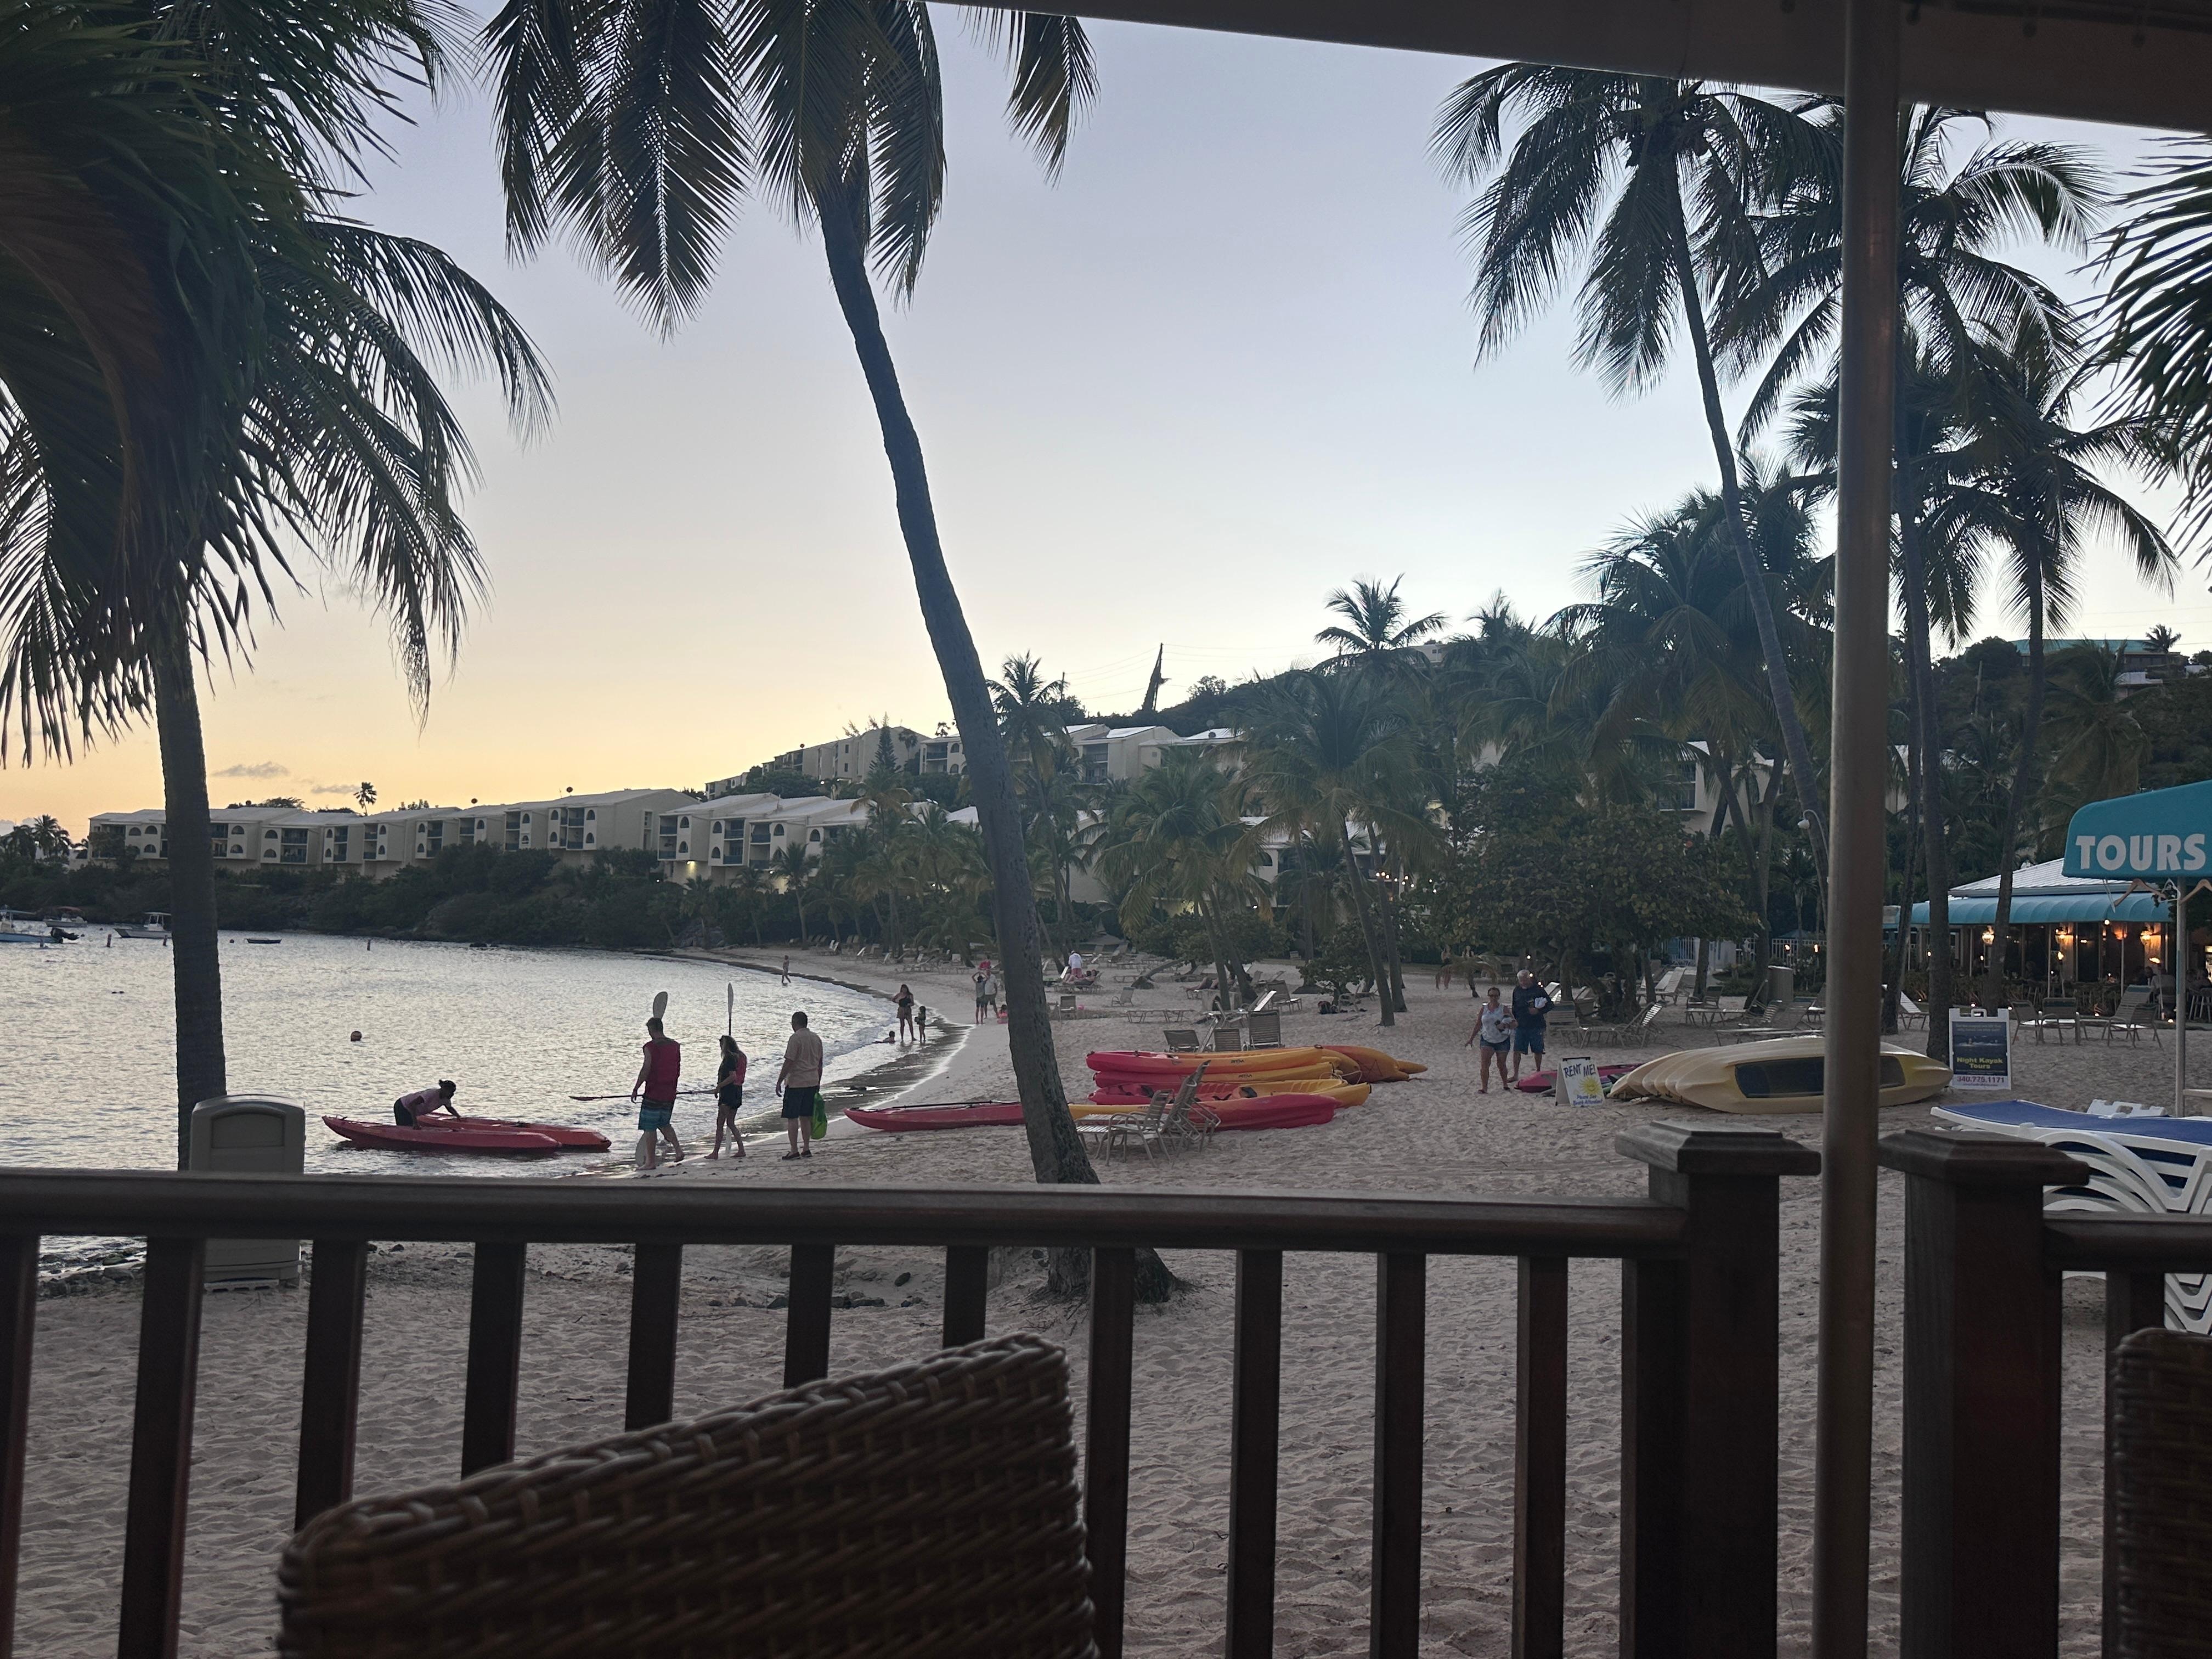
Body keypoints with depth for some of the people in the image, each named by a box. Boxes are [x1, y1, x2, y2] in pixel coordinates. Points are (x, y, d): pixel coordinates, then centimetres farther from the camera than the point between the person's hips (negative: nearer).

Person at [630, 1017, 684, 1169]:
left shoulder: (650, 1047, -13)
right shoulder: (675, 1046, 7)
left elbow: (646, 1070, -16)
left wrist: (635, 1089, -7)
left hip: (654, 1093, -6)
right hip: (670, 1094, 6)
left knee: (649, 1128, 3)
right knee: (664, 1124, 23)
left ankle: (651, 1162, 5)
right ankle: (678, 1149, 8)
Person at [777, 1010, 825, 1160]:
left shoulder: (796, 1038, -12)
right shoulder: (817, 1039, 10)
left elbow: (789, 1062, -16)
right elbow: (820, 1064, 15)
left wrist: (779, 1081, -9)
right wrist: (818, 1083, 23)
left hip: (796, 1083, -7)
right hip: (812, 1083, 7)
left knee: (792, 1118, -2)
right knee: (806, 1117, 14)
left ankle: (794, 1151, -4)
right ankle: (806, 1149, 15)